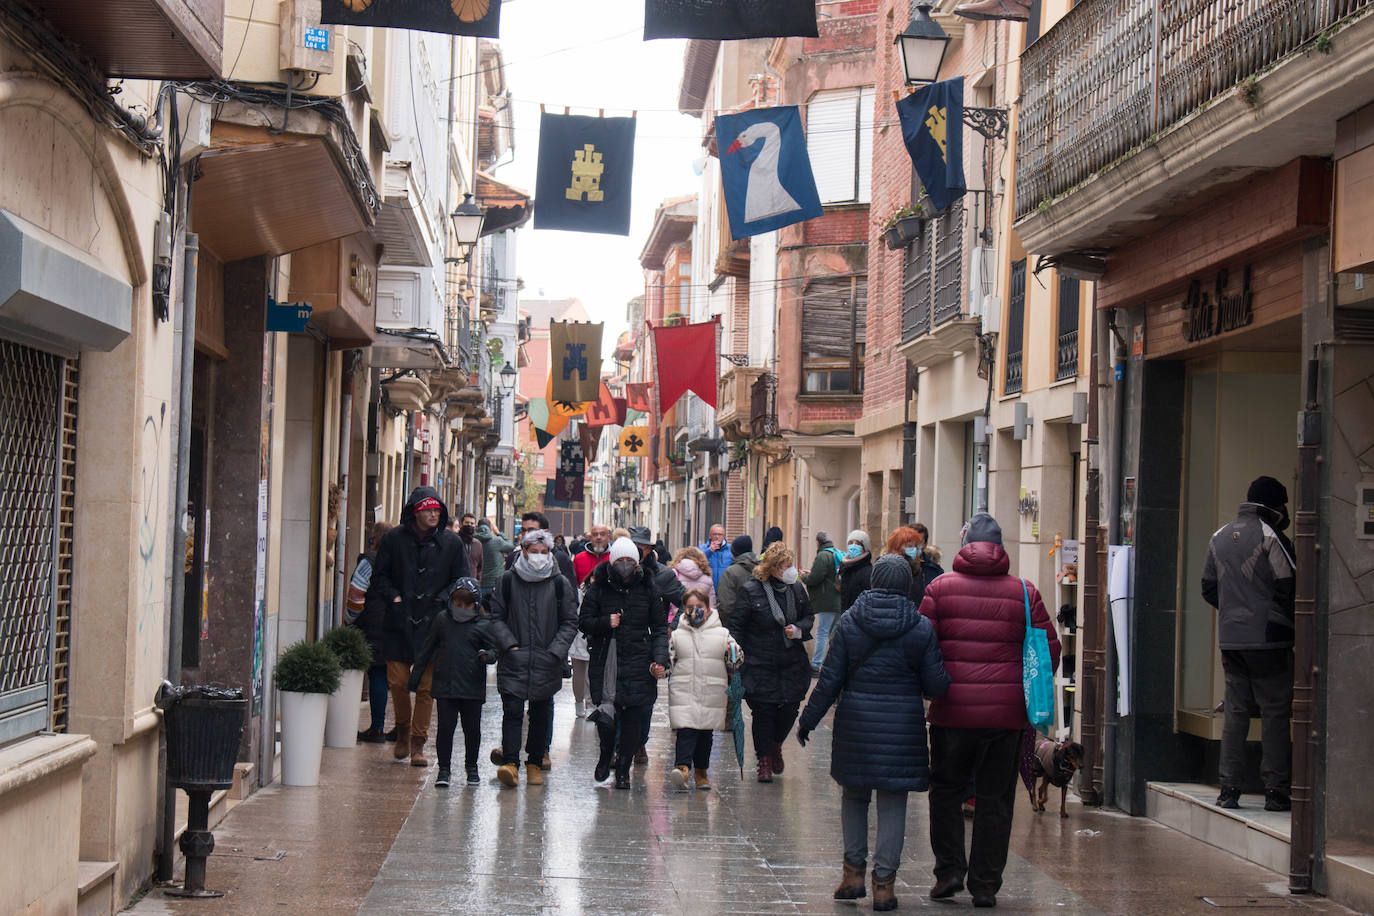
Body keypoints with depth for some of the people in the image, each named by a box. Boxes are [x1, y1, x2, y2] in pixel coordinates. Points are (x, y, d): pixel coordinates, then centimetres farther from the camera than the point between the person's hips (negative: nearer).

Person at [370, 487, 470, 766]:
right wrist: (393, 597, -5)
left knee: (426, 686, -1)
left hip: (433, 624, 0)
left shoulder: (451, 543, 5)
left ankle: (418, 743, 8)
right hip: (399, 622, 0)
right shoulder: (394, 539, 3)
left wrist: (442, 600, -4)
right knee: (398, 683, 0)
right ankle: (402, 732, 24)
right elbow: (380, 576, 10)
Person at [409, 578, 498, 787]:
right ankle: (443, 768, 7)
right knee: (445, 727, -2)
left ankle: (471, 766, 26)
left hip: (472, 688, -1)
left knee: (472, 729, 7)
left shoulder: (483, 625, 1)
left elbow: (494, 649, 3)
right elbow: (429, 648, 16)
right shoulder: (442, 620, 8)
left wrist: (486, 656, -20)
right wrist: (416, 673, 19)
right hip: (445, 686, 1)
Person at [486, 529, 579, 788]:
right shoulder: (509, 580, 3)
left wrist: (555, 651, -5)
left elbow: (569, 623, 7)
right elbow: (497, 617, 9)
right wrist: (509, 644, -5)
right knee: (512, 710, -11)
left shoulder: (560, 584, 3)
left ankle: (535, 763, 19)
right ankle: (510, 763, -16)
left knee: (541, 713, 8)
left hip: (546, 662, 1)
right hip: (514, 660, -1)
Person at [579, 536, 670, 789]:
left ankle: (623, 768, 13)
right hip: (606, 661, -1)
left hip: (639, 663, 1)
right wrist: (605, 623, -12)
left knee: (634, 717, -1)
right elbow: (583, 622, 8)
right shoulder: (599, 589, 4)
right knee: (606, 716, -8)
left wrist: (660, 659, -3)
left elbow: (660, 628, 9)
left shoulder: (648, 590, 6)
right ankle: (606, 755, 22)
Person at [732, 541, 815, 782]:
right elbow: (736, 625, -5)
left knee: (790, 709, 3)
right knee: (763, 711, -1)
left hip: (792, 662, 4)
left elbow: (808, 616, 17)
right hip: (759, 663, -4)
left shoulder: (797, 588, 3)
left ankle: (776, 744, 33)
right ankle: (765, 759, 14)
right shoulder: (751, 590, -9)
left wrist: (798, 630, -5)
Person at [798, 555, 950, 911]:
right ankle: (884, 882, 3)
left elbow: (830, 680, -1)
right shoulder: (922, 629, -3)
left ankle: (854, 872, 18)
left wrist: (808, 720, 9)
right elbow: (936, 686, -2)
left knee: (854, 794, 17)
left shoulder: (849, 622, -2)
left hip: (856, 721, 1)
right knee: (893, 802, 4)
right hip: (903, 725, -1)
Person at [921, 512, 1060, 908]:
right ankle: (985, 885, 11)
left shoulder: (940, 588, -1)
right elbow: (1050, 650, 3)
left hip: (952, 711, -1)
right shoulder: (1024, 593, 2)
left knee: (946, 790, 17)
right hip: (1007, 713, 1)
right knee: (995, 799, 9)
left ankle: (949, 869, 9)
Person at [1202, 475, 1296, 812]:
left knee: (1235, 712, 9)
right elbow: (1289, 587, -12)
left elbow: (1208, 588, 17)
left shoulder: (1219, 538, 13)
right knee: (1275, 711, -1)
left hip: (1230, 639, 6)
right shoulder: (1270, 536, -9)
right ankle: (1276, 790, -2)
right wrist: (1289, 622, 4)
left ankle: (1229, 789, 7)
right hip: (1268, 640, -6)